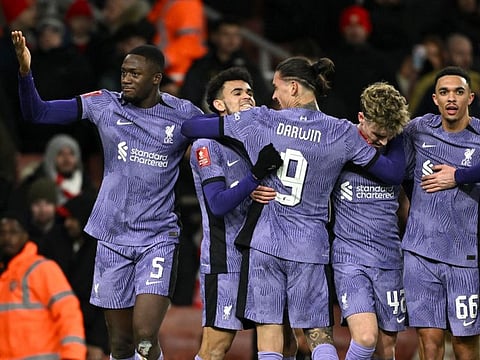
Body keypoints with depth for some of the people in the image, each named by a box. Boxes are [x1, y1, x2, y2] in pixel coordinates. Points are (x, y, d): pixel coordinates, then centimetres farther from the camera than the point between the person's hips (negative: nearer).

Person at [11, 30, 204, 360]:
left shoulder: (184, 115, -2)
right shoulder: (105, 105, 1)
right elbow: (36, 113, 2)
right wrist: (25, 72, -14)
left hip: (158, 239, -2)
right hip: (113, 238, 2)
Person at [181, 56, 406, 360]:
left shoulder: (260, 120, -2)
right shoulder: (343, 133, -2)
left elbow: (189, 127, 4)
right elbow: (394, 173, 2)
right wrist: (395, 134, 20)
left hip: (264, 241, 0)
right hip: (310, 245, 0)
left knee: (268, 333, 2)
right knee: (320, 334, 7)